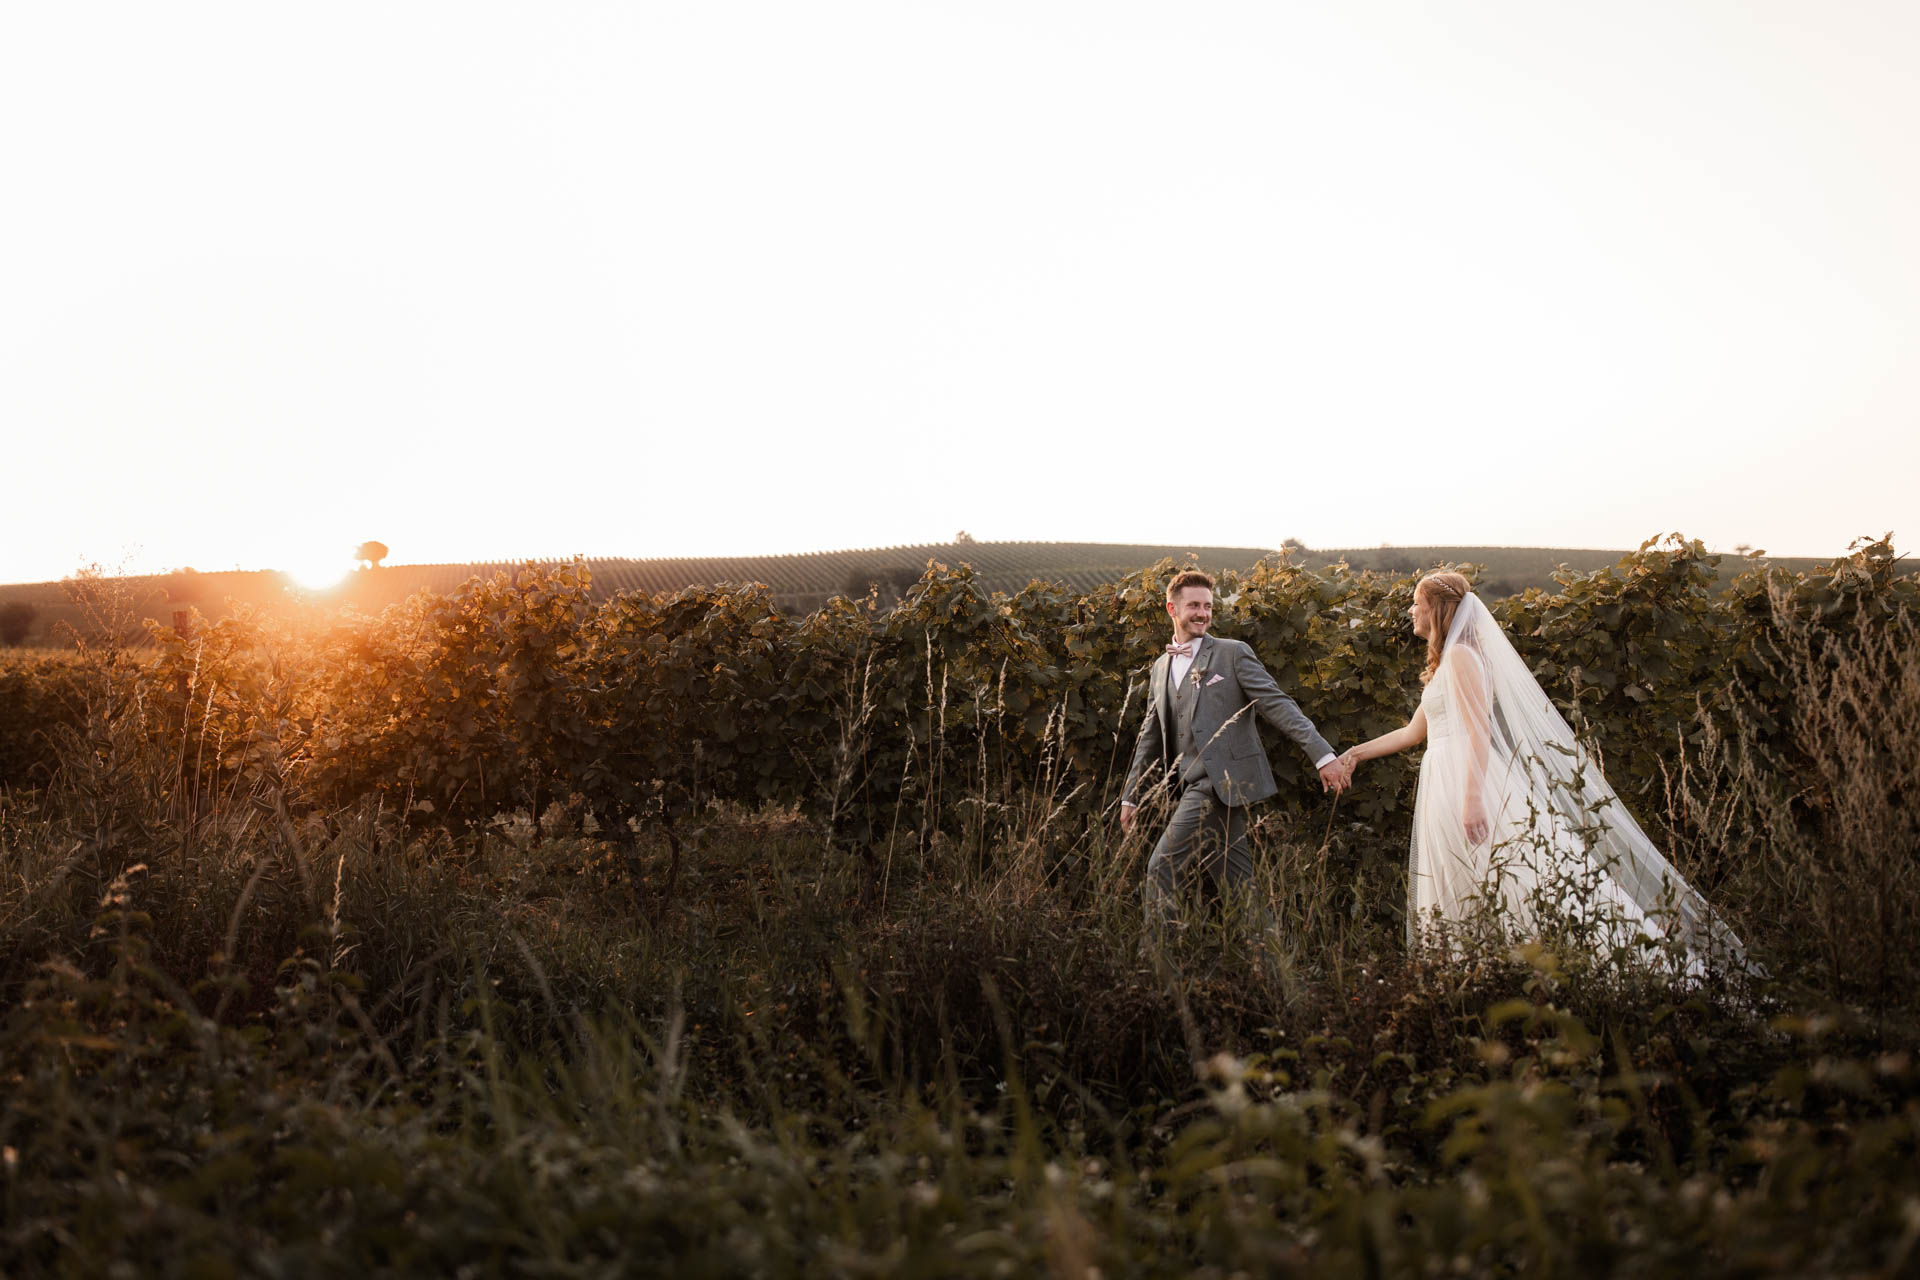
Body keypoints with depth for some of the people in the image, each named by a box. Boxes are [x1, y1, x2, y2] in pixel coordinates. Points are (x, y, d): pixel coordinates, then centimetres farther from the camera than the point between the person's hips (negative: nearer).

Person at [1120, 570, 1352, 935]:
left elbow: (1277, 705, -7)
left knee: (1162, 869, -11)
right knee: (1237, 880, 7)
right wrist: (1131, 796, 22)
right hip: (1193, 790, 6)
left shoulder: (1233, 653, 0)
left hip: (1221, 784, -6)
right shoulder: (1161, 667, 18)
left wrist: (1323, 755, -16)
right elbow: (1151, 738, 24)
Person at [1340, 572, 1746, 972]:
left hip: (1473, 780, -9)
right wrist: (1358, 753, 32)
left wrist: (1472, 798, -25)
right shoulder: (1444, 663, 23)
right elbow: (1414, 732, 30)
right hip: (1444, 789, 9)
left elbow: (1479, 731, -16)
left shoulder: (1461, 655, -6)